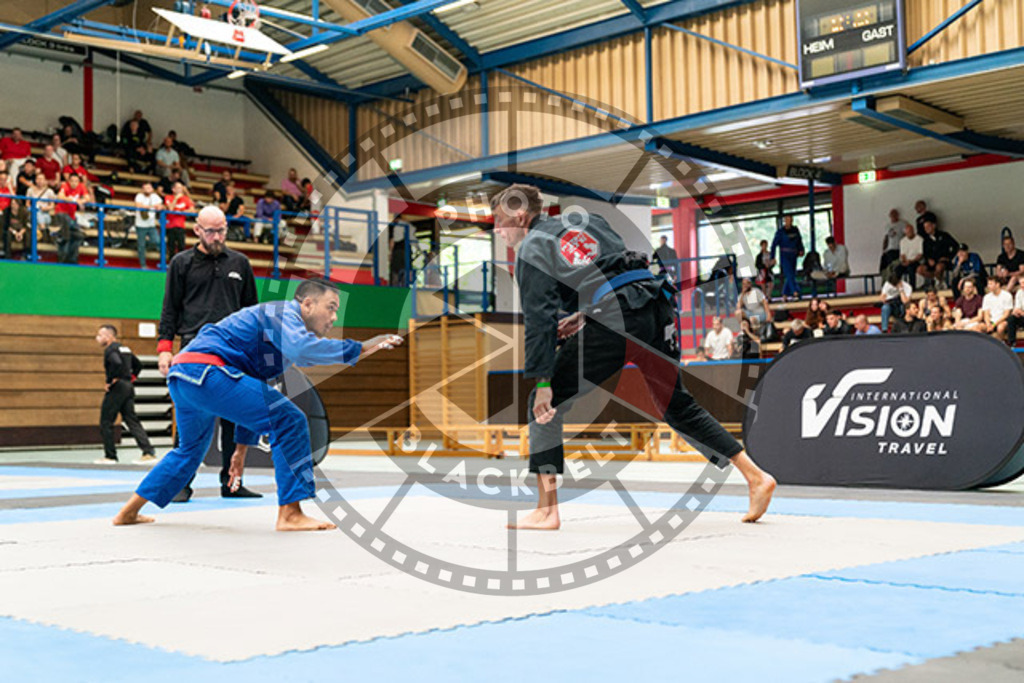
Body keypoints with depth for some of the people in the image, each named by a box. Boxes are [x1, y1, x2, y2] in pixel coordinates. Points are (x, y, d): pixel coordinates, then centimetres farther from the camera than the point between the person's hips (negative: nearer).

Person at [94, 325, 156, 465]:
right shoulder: (125, 349, 18)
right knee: (131, 420, 7)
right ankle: (149, 452, -2)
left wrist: (111, 381, -18)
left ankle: (110, 456, 4)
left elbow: (117, 363, -29)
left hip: (117, 388, -9)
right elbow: (138, 365, 24)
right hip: (129, 388, 9)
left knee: (106, 422, 2)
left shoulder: (110, 349, -10)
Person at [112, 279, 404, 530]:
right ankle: (290, 513, -15)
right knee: (289, 421, -15)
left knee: (190, 450, 31)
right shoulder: (283, 312, -3)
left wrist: (243, 447, 35)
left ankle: (128, 513, 41)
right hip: (205, 370, -11)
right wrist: (359, 350, -23)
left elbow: (254, 401, 31)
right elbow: (301, 348, -28)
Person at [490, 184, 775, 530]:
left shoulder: (530, 251, 4)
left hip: (611, 321, -7)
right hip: (655, 313, 7)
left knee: (546, 406, 4)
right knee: (679, 406, 22)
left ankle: (546, 511, 2)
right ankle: (756, 477, 22)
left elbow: (539, 319, -5)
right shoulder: (585, 220, 25)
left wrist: (542, 382, -7)